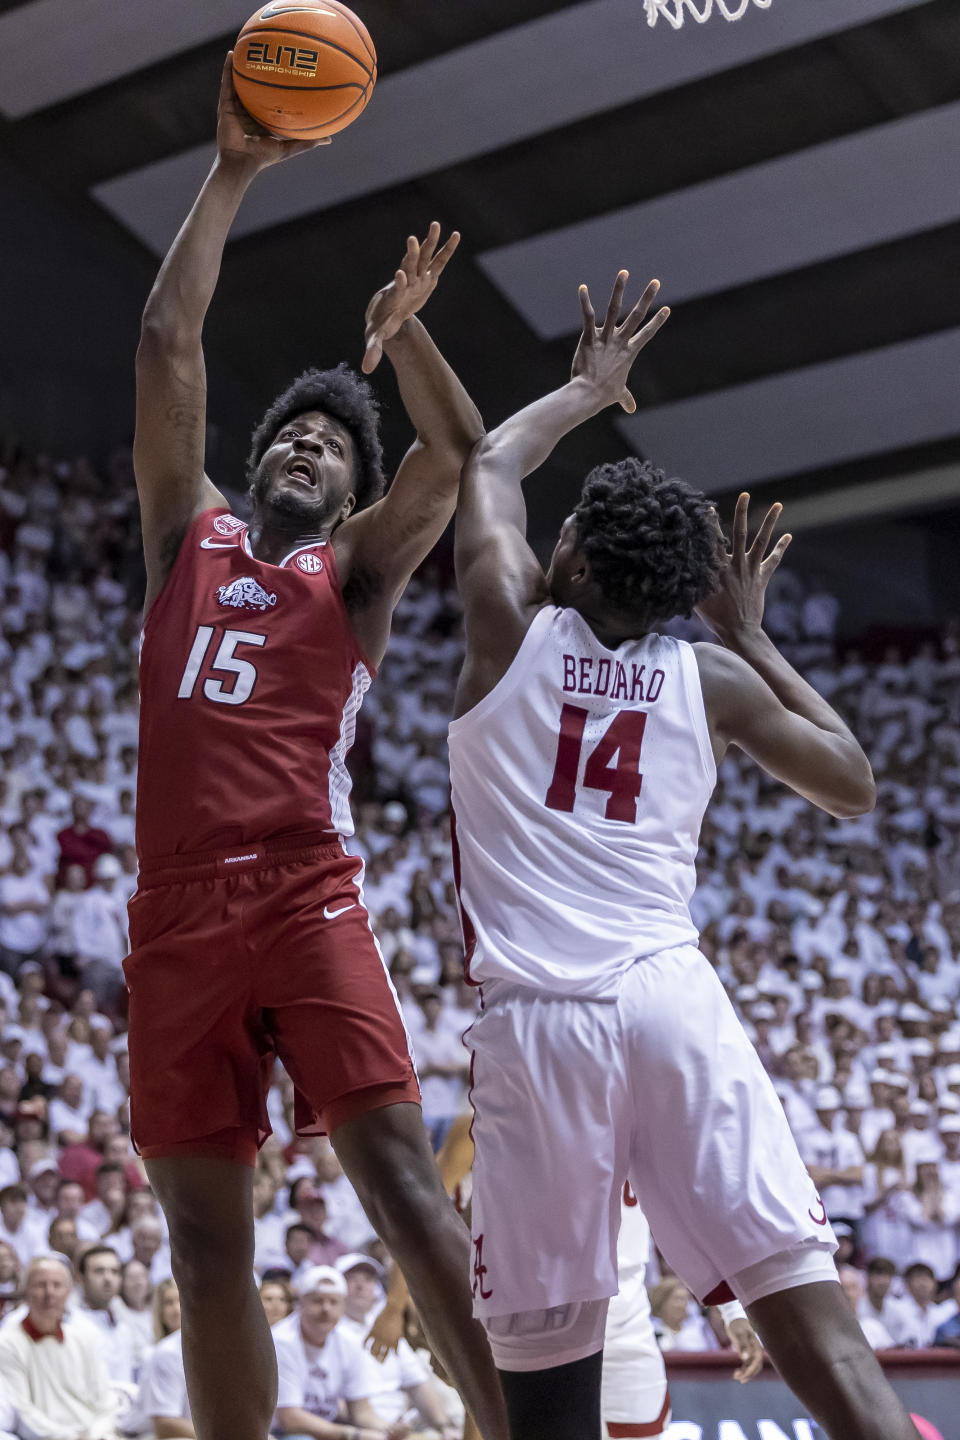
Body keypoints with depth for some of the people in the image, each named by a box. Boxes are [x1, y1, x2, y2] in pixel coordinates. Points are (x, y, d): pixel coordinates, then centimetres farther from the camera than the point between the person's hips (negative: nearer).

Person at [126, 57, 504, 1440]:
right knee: (206, 1229, 2)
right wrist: (233, 171, 15)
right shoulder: (189, 536, 20)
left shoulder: (357, 568, 15)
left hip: (307, 893, -3)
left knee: (397, 1169, -14)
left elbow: (456, 454, -2)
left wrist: (400, 331, -7)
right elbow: (167, 344, 15)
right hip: (178, 908, 3)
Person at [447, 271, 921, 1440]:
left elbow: (489, 465, 29)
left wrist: (589, 387, 44)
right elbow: (854, 786, 27)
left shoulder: (512, 626, 10)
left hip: (535, 1019, -1)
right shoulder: (711, 679, 13)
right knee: (806, 1310, -6)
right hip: (672, 1000, 1)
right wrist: (752, 637, 32)